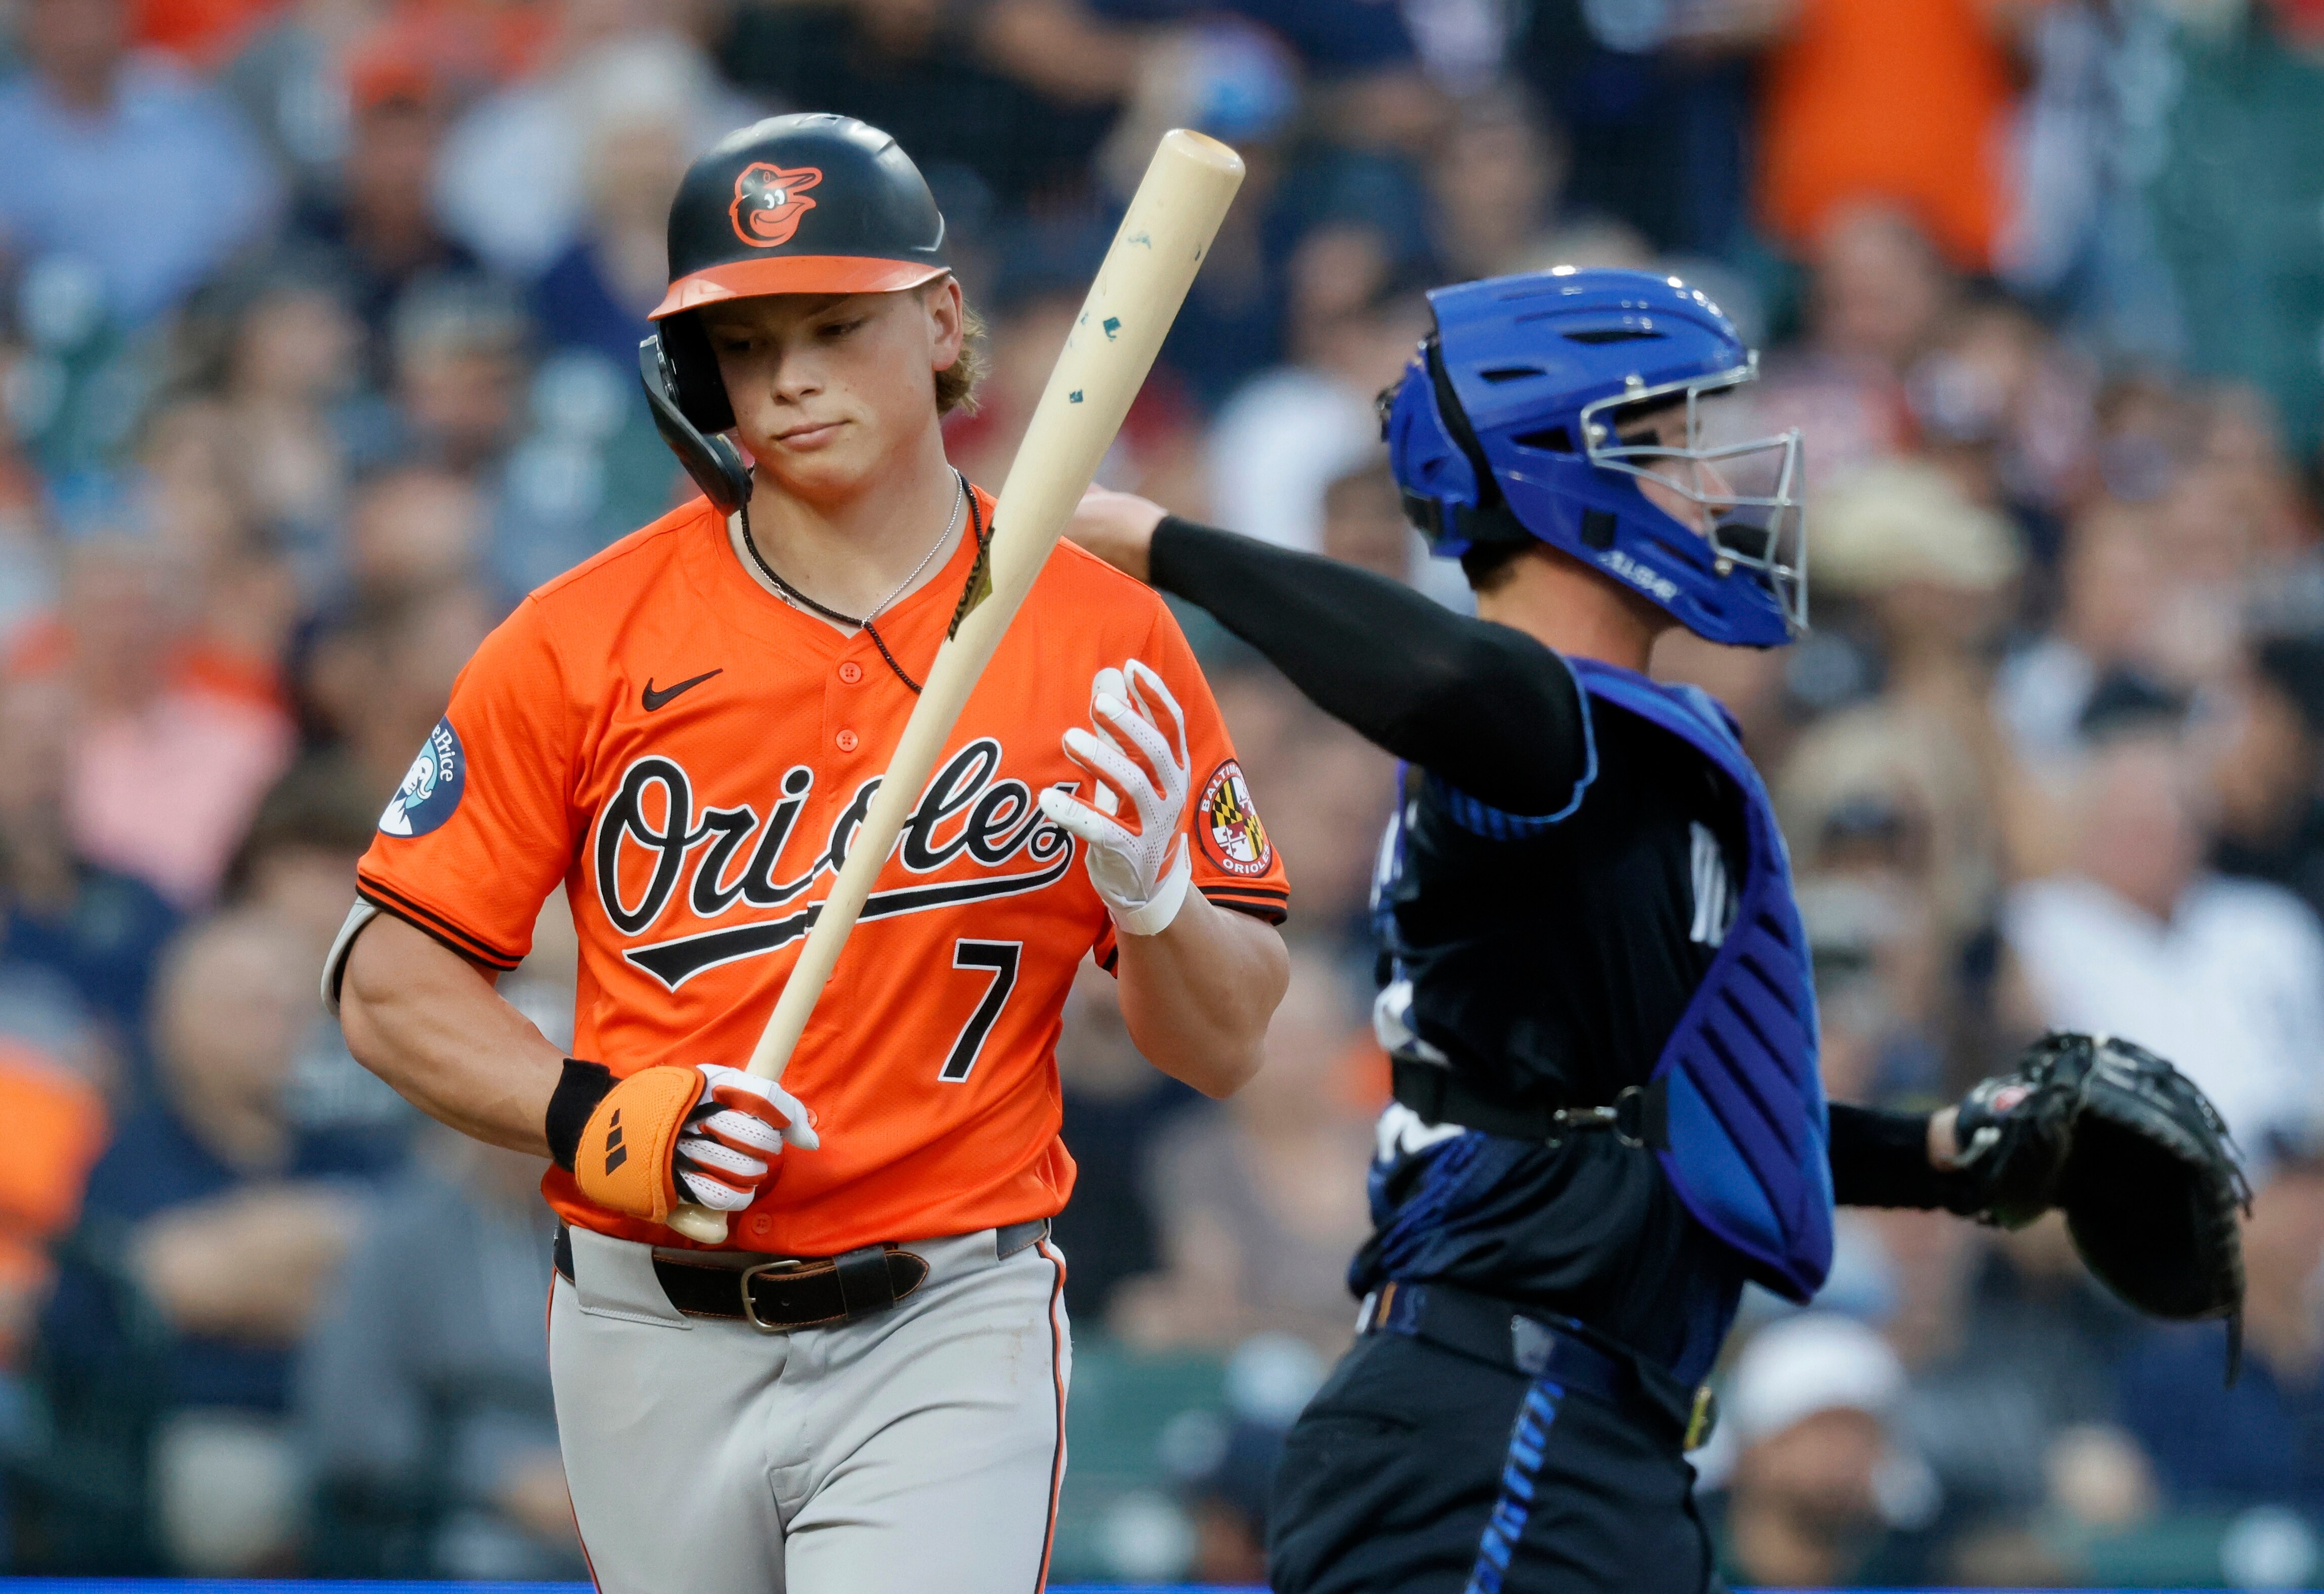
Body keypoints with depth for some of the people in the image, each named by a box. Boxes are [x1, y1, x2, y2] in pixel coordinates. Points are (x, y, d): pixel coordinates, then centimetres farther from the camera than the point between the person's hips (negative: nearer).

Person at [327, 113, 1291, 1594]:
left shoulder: (1105, 640, 0)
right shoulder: (587, 638, -1)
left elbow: (1226, 1048, 4)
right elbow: (392, 983, 1)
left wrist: (1152, 893, -18)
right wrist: (593, 1116, -17)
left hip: (948, 1351, -2)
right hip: (653, 1346, 2)